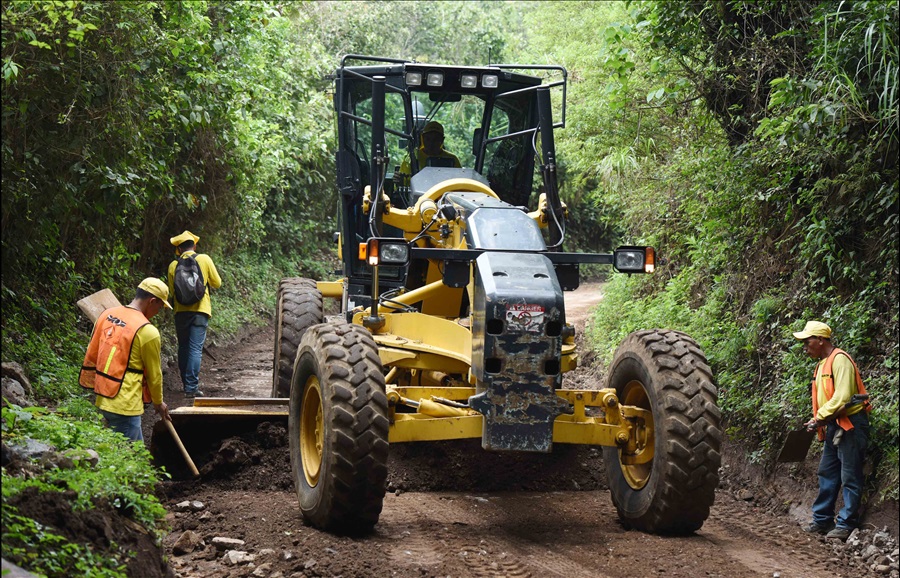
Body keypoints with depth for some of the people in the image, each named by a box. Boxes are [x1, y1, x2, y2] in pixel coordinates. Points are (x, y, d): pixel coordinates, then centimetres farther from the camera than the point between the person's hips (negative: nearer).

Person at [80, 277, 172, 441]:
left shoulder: (107, 315, 5)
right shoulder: (147, 331, -16)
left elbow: (91, 354, 14)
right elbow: (154, 374, -4)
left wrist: (90, 384, 27)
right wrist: (159, 403, 11)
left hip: (103, 398, 8)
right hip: (125, 405, -8)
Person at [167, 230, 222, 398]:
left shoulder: (173, 265, 3)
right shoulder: (204, 259, -2)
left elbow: (172, 291, 12)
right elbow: (217, 283, 4)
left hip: (181, 311, 2)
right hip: (200, 310, -2)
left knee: (183, 347, 15)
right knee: (196, 349, -5)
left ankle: (186, 383, 21)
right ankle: (191, 387, -12)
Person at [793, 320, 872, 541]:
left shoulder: (840, 360, -15)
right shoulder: (823, 364, 16)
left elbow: (842, 397, -23)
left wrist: (819, 418, -17)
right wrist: (818, 420, 5)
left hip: (850, 425, -10)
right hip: (834, 427, 10)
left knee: (850, 477, -4)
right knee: (827, 474, 13)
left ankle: (846, 525, -1)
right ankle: (822, 520, 20)